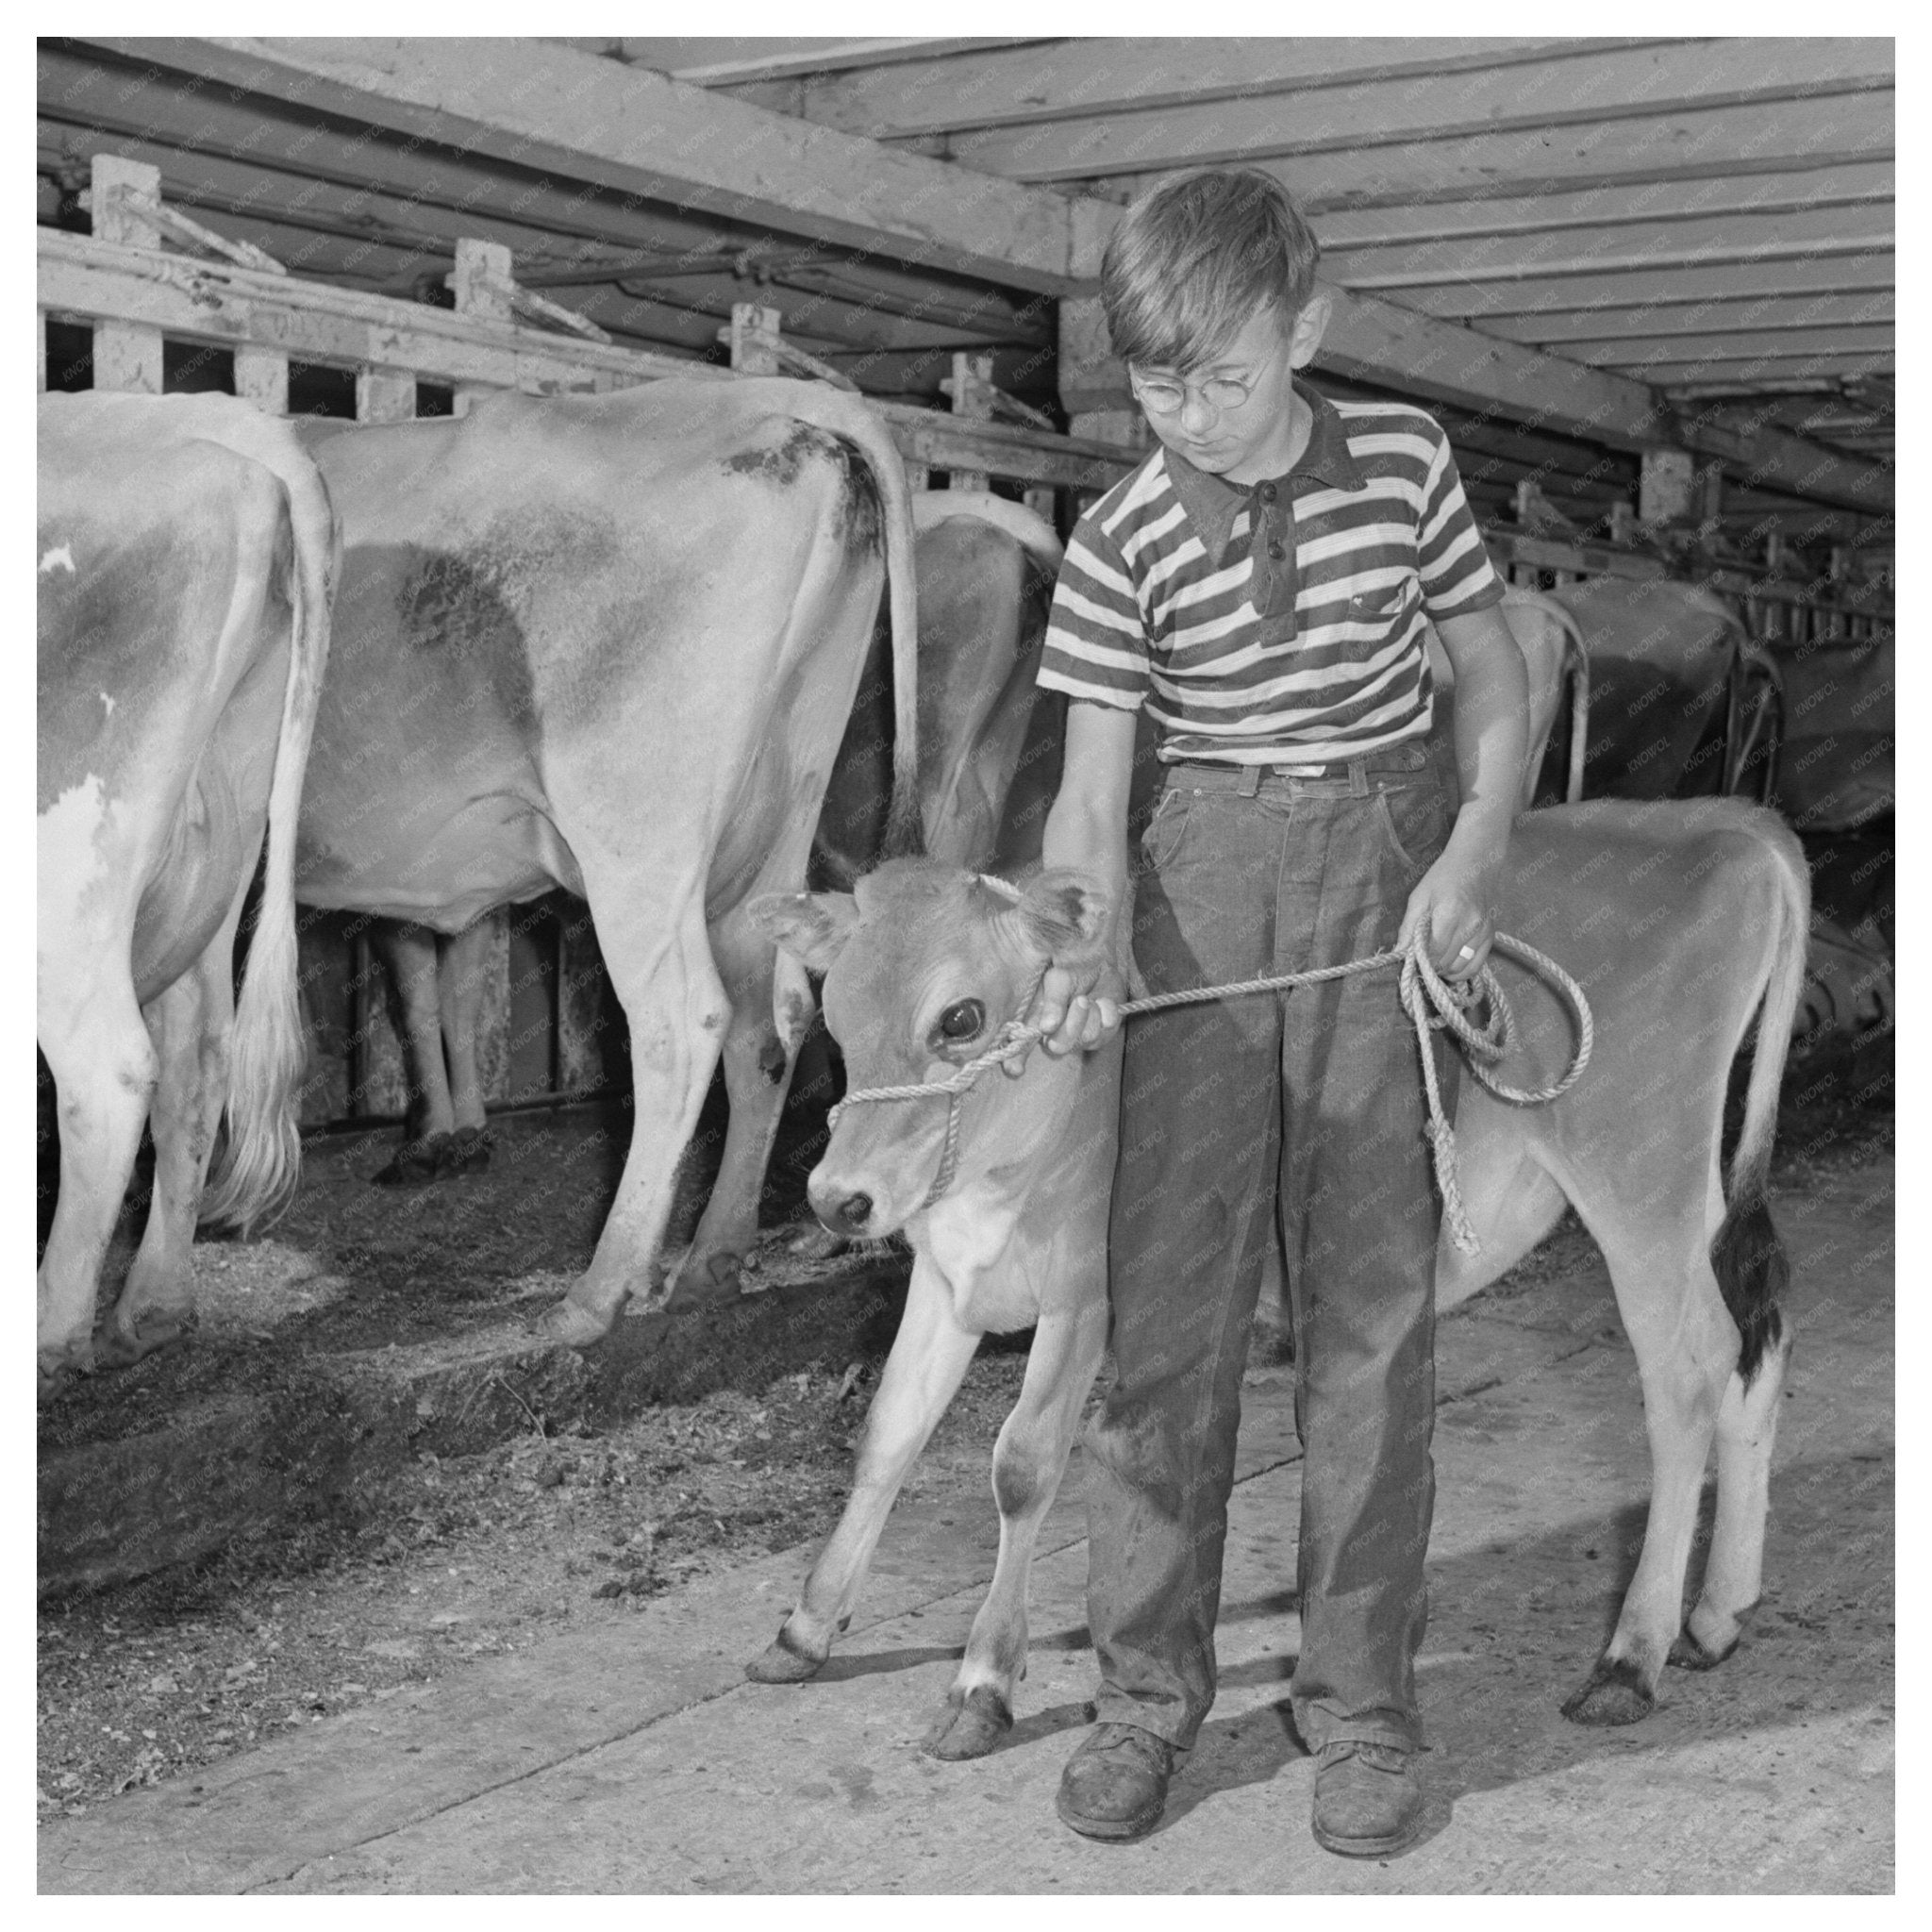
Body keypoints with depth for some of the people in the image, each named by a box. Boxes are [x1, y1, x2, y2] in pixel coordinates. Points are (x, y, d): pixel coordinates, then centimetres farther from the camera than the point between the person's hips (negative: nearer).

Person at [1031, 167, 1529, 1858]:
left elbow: (1499, 684, 8)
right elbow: (1092, 790, -4)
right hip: (1207, 881, 0)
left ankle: (1364, 1698, 13)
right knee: (1171, 1284, -1)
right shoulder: (1123, 545, -3)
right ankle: (1148, 1685, 13)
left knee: (1375, 1293, 2)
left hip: (1393, 869, 1)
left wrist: (1474, 855, -7)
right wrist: (1080, 953, -22)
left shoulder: (1404, 458, 0)